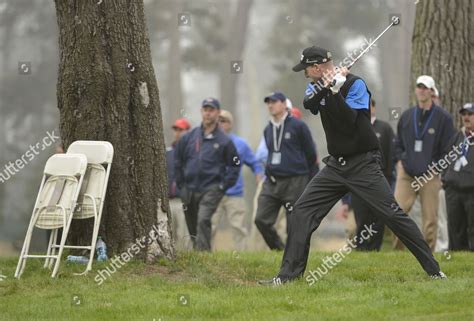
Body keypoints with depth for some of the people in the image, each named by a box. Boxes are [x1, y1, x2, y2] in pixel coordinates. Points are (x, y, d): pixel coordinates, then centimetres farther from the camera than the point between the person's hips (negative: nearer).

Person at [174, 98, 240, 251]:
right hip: (189, 190, 4)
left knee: (203, 220, -22)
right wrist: (181, 184, 11)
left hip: (211, 189, -4)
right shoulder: (189, 137, 7)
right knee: (192, 226, 10)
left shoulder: (224, 141, 0)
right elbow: (178, 161, 16)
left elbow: (235, 165, 5)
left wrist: (223, 185, -3)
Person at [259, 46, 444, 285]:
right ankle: (289, 274, 2)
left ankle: (433, 270, -7)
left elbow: (349, 120, -21)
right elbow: (309, 104, -14)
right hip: (336, 165, 6)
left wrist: (334, 91, -28)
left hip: (363, 165, -6)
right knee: (302, 211, -2)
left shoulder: (355, 84, -10)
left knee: (393, 214, -11)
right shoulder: (318, 87, 8)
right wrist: (324, 86, -30)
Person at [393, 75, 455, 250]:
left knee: (430, 218, -1)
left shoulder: (443, 118, 0)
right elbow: (398, 143, 22)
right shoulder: (407, 116, 11)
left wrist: (438, 169, -4)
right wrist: (400, 161, 7)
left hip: (430, 176, -2)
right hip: (406, 174, 2)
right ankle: (397, 251, 0)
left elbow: (449, 148, 1)